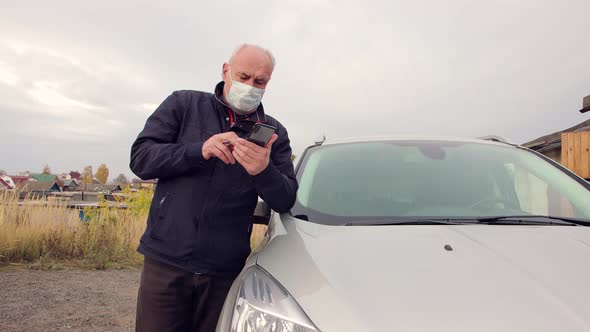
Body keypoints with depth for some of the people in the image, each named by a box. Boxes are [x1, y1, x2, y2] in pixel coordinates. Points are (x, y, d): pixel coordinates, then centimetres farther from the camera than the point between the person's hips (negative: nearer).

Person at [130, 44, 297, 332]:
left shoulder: (274, 133, 6)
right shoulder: (183, 104, 4)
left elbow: (285, 201, 0)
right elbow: (140, 158, -3)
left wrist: (264, 171, -22)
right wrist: (199, 150, -19)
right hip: (165, 260, -1)